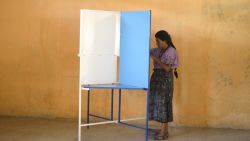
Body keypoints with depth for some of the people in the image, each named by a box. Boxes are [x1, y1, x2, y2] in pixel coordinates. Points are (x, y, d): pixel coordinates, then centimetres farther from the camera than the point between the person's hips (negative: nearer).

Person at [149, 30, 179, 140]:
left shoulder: (171, 51, -11)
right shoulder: (157, 50, 11)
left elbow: (167, 68, -18)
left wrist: (156, 59, -19)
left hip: (165, 78, -8)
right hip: (157, 77, 8)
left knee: (163, 103, -6)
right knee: (158, 103, 8)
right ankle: (165, 130, 17)